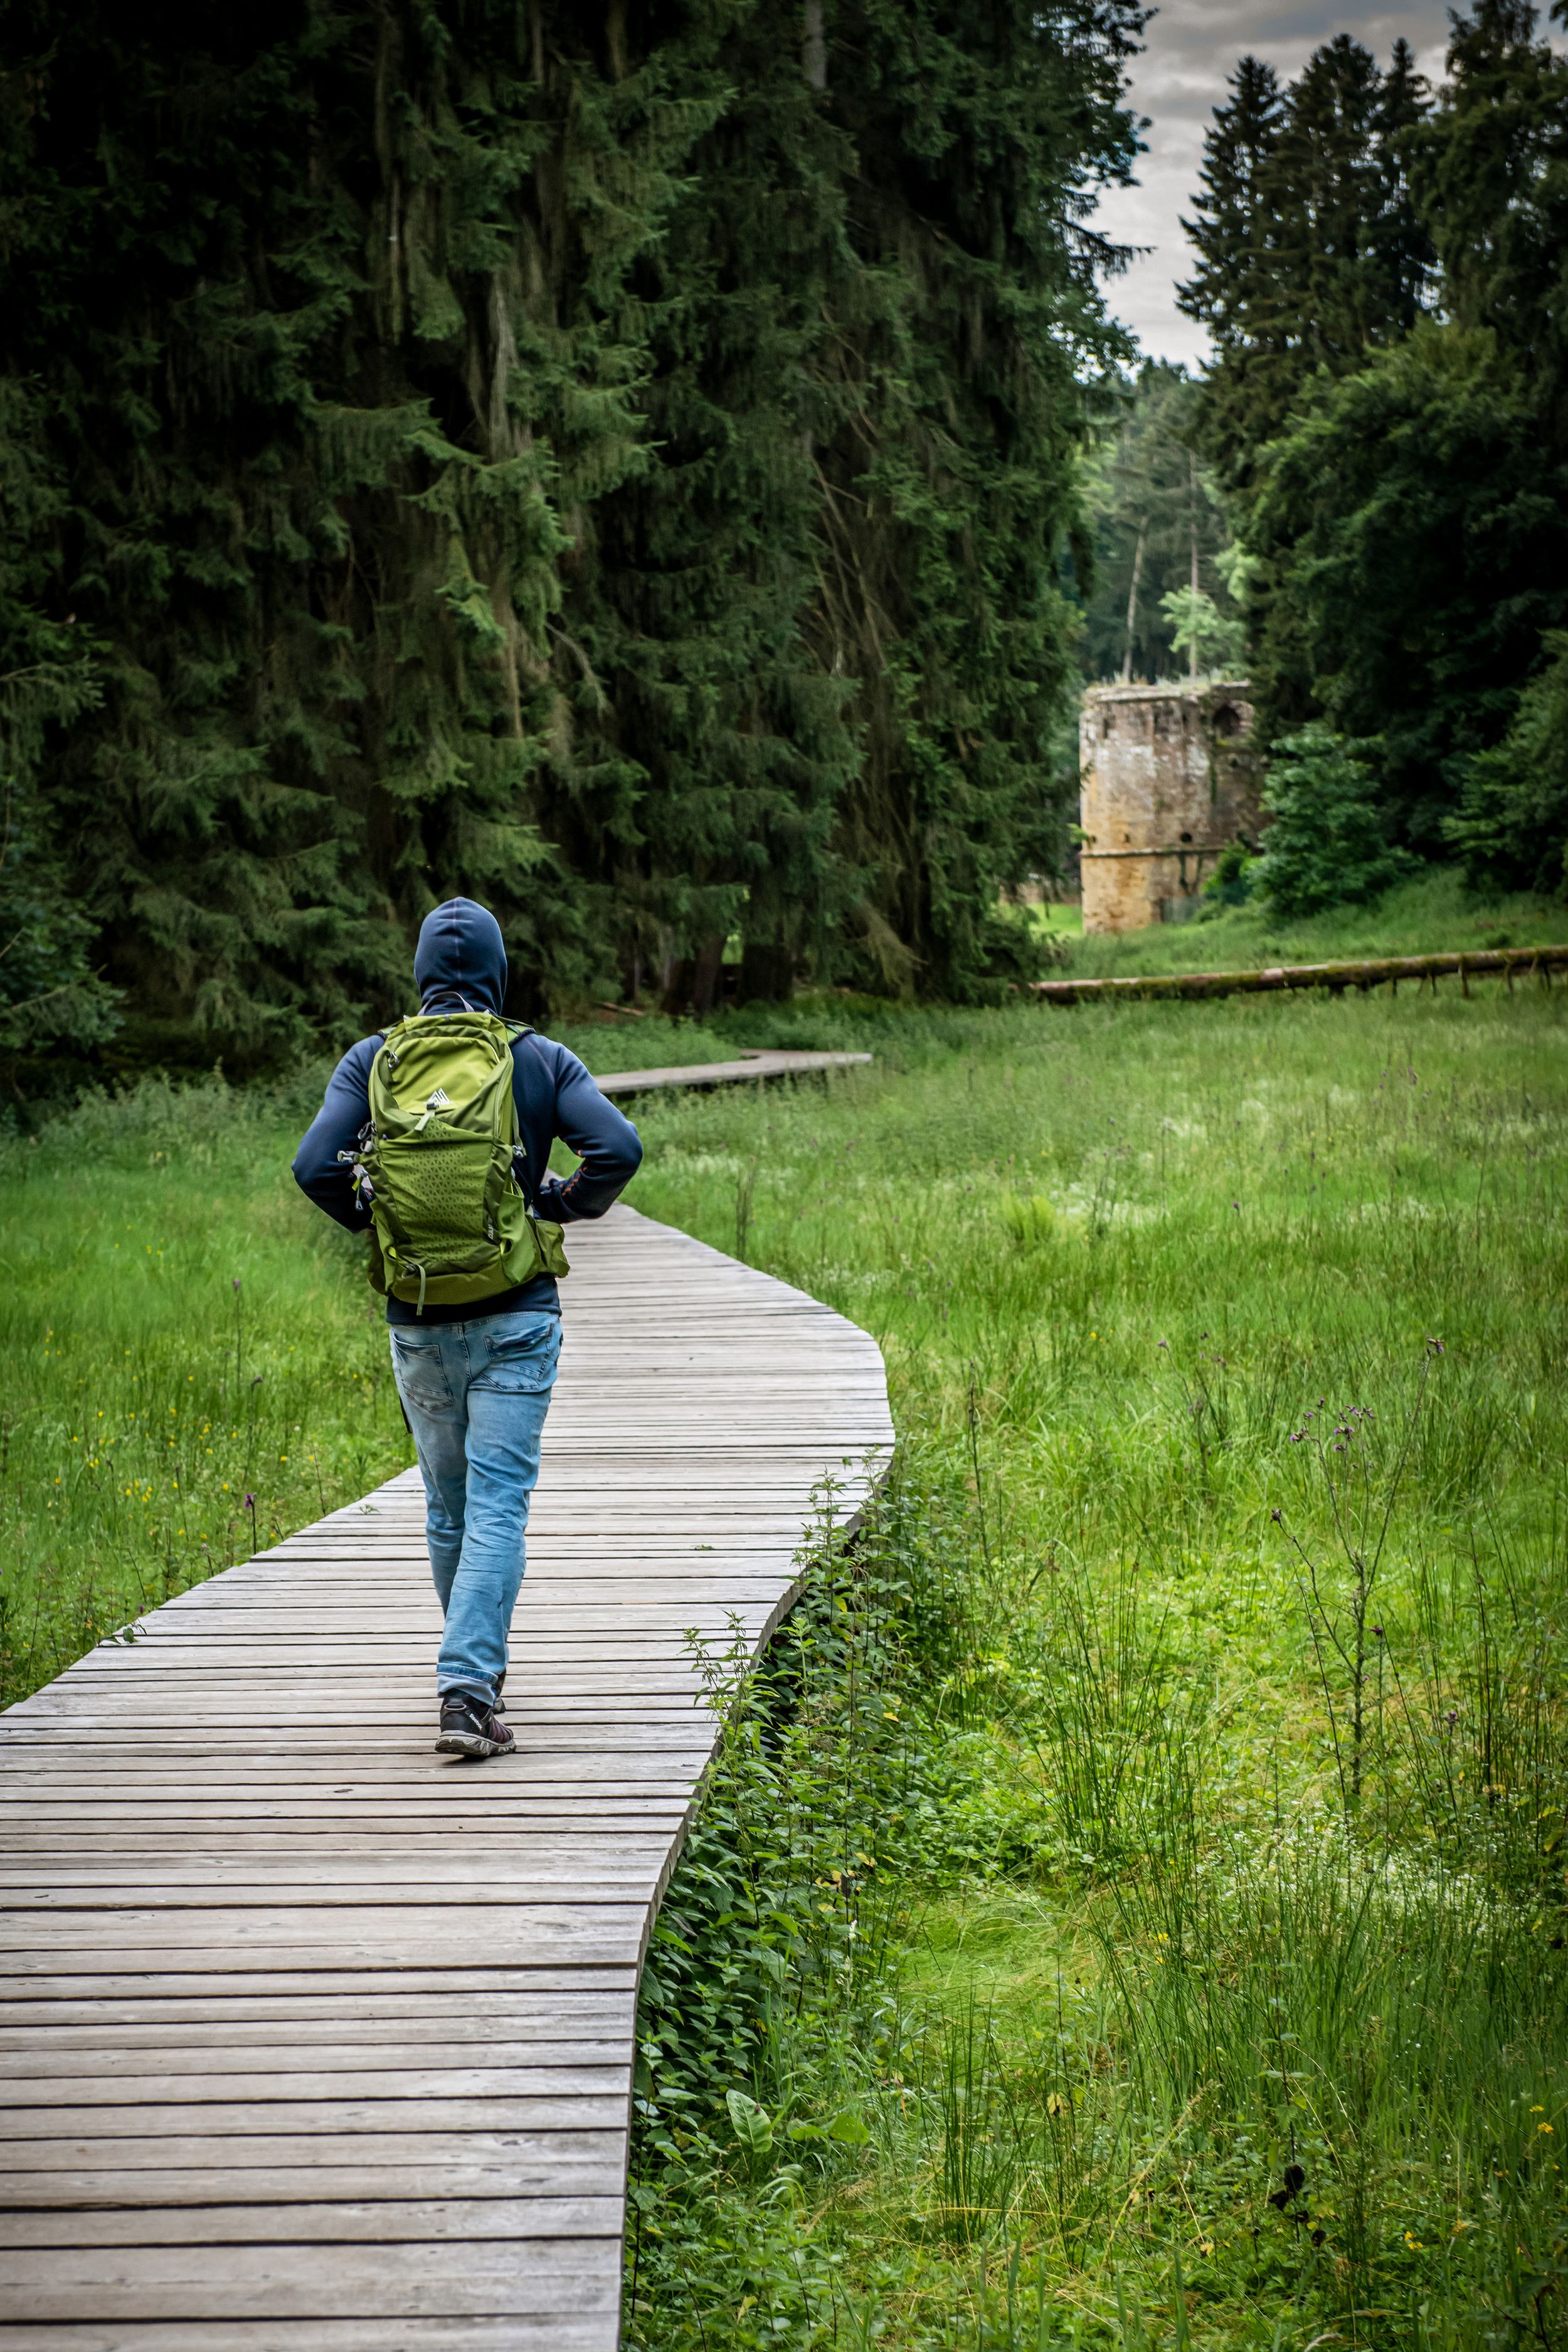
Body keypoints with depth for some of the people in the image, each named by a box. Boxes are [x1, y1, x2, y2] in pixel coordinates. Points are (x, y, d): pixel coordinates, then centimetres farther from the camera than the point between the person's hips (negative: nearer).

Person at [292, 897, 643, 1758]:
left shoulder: (371, 1061, 0)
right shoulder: (541, 1061, -2)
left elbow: (316, 1167, -11)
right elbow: (618, 1148, -14)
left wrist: (374, 1220, 7)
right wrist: (567, 1205, 5)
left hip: (417, 1322, 2)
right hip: (515, 1315, -2)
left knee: (447, 1504, 18)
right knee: (497, 1504, -4)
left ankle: (477, 1667, 32)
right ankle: (467, 1689, -17)